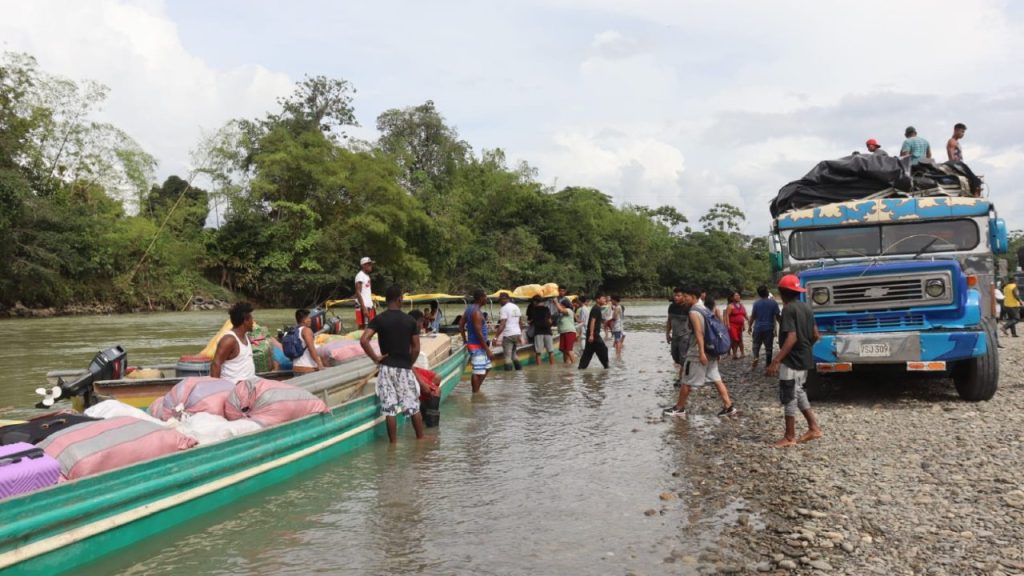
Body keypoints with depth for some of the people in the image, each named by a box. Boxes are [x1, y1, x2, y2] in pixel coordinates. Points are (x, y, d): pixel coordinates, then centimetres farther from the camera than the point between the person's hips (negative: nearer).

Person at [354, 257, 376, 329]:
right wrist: (363, 308, -23)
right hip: (363, 307, -9)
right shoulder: (360, 276, -10)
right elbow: (358, 293, -17)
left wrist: (372, 306, 15)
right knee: (363, 327, -8)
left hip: (369, 306, 9)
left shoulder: (367, 276, 18)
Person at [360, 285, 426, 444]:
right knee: (413, 406, 11)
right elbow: (416, 348, 0)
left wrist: (375, 358, -6)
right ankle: (421, 439, 20)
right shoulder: (410, 320, 0)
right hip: (405, 368, 1)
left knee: (389, 408, 3)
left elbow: (363, 340, -16)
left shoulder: (379, 320, -4)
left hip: (387, 368, -1)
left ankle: (394, 442, 7)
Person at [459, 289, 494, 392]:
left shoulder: (469, 308, 9)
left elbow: (461, 324, 16)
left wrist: (465, 340, 20)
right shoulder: (477, 312, -20)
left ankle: (476, 390, 23)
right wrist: (488, 350, -19)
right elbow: (478, 333, -23)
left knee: (487, 367, 19)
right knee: (478, 372, -5)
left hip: (474, 344, 10)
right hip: (477, 346, -10)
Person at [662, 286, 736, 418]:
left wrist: (701, 353, -28)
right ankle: (728, 406, 7)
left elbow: (699, 333, -24)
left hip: (696, 353, -9)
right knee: (716, 380, 9)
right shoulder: (705, 310, 14)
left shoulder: (693, 312, -15)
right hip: (710, 351, 9)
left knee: (686, 382, 2)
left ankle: (679, 408, 11)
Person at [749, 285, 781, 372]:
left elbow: (753, 316, 1)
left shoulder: (756, 303, -3)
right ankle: (768, 364, 11)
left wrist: (750, 326, 12)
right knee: (768, 347, 7)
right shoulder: (773, 303, -4)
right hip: (769, 328, 0)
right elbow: (777, 316, -5)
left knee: (756, 345, 15)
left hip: (758, 328, 1)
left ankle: (755, 358, -6)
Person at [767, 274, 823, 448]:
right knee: (798, 392, 20)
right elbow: (815, 335, 11)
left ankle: (789, 437, 6)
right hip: (804, 358, 9)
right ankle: (814, 427, 21)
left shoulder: (788, 309, -17)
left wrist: (776, 361, -26)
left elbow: (791, 338, -24)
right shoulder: (806, 307, 9)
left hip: (792, 360, -9)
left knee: (788, 397, -1)